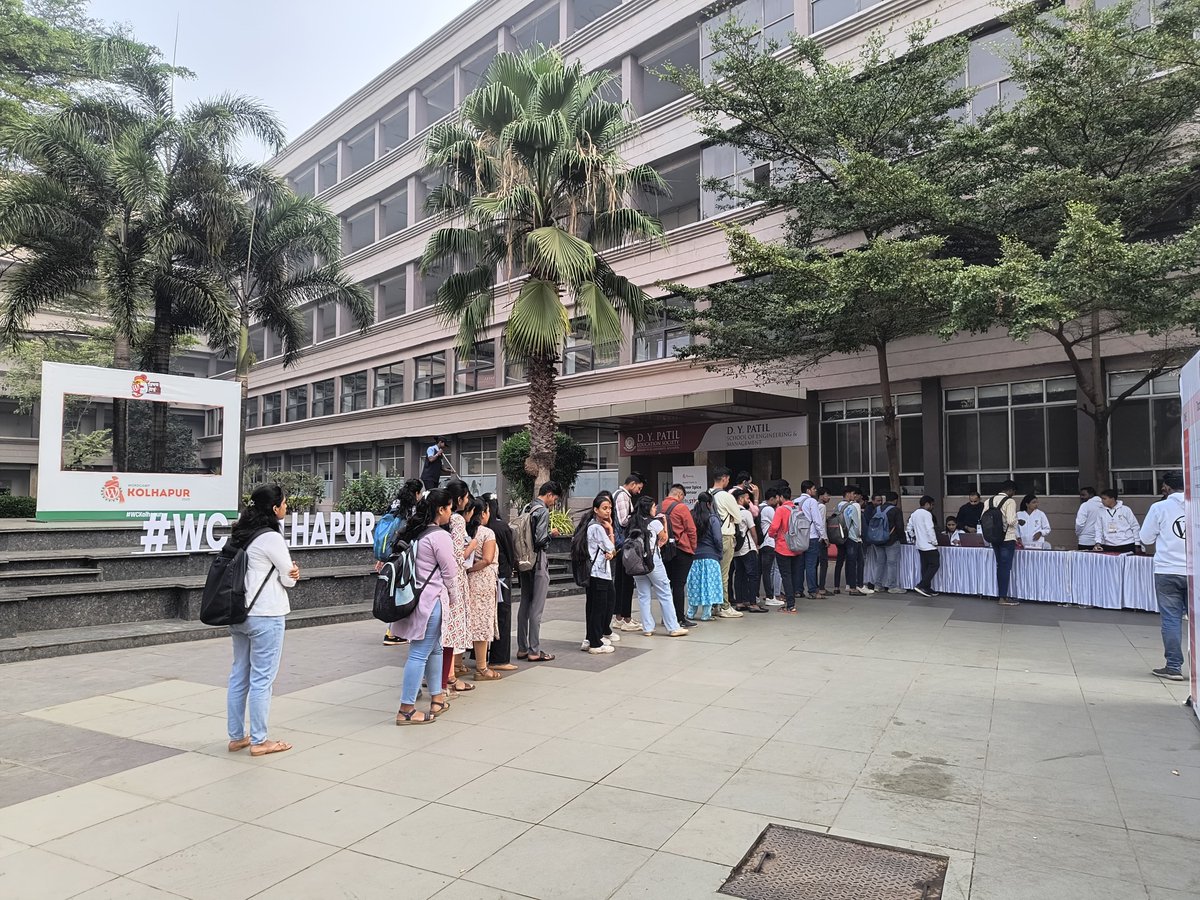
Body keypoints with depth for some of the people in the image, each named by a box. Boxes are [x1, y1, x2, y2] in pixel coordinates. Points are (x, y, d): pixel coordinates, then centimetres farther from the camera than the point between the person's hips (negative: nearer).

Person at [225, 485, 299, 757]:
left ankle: (236, 737, 24)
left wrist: (291, 571, 0)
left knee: (239, 675, 14)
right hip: (266, 616, -8)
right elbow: (289, 579, -10)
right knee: (261, 679, 0)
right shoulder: (271, 538, -16)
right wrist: (293, 572, 13)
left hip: (239, 613, 9)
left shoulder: (240, 534, 9)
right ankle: (259, 741, 9)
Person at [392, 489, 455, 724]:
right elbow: (450, 573, -11)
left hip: (414, 596, 9)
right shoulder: (440, 536, -16)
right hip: (431, 600, -9)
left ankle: (437, 697, 29)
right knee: (420, 654, -4)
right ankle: (406, 710, 1)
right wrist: (449, 594, 9)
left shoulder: (413, 532, 10)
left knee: (435, 650, 20)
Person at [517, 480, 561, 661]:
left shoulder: (527, 508, 10)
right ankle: (534, 651, 2)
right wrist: (552, 534, -2)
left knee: (525, 605, 12)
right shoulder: (543, 511, -14)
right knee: (537, 608, -3)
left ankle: (522, 648, 19)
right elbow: (540, 540, -21)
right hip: (538, 563, -8)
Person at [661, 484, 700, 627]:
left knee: (667, 583, 13)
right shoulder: (681, 507, -11)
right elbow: (691, 530, -9)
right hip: (682, 550, -6)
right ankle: (680, 618, -1)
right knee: (679, 585, -3)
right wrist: (693, 548, 3)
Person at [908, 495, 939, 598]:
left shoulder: (914, 514, 12)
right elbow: (930, 529, -19)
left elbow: (909, 528, 16)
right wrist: (934, 542, -11)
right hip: (929, 545, -9)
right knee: (934, 565, -5)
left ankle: (926, 589, 11)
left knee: (925, 566, 11)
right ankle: (922, 585, -11)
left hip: (919, 545, 9)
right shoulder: (927, 514, -13)